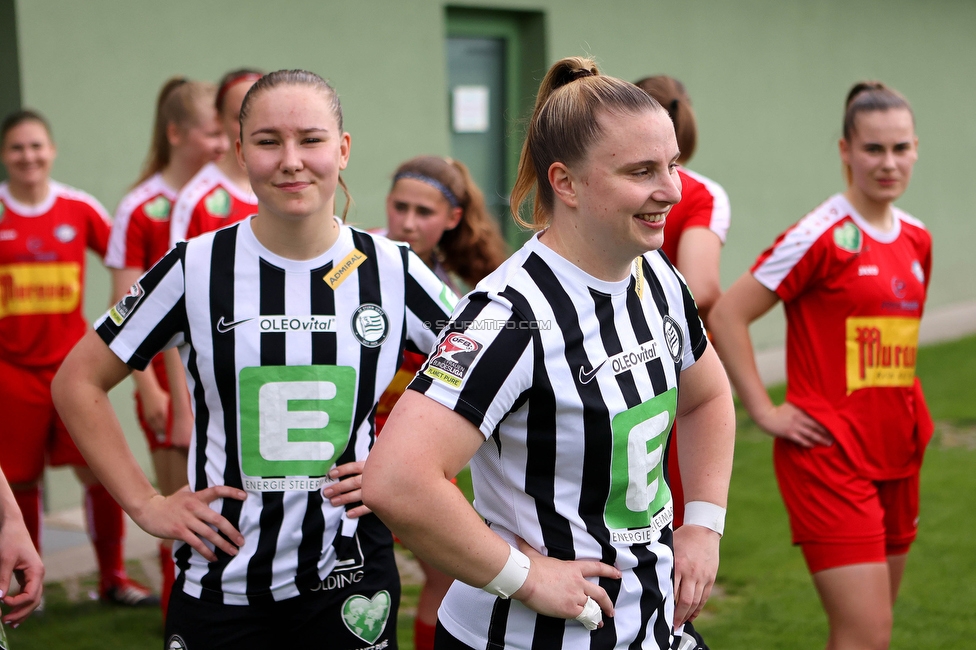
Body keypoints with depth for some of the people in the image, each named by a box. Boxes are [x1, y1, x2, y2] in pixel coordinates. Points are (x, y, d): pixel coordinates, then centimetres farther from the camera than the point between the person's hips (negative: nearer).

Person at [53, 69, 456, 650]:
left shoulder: (393, 272, -4)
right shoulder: (195, 270, -6)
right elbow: (79, 383, 3)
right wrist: (146, 504, -1)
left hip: (350, 582, 1)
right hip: (219, 585, 0)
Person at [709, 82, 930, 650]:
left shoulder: (917, 240, 9)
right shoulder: (823, 237, -13)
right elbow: (727, 314, -14)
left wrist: (908, 412, 14)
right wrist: (764, 410, -14)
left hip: (896, 454, 7)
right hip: (829, 455, -7)